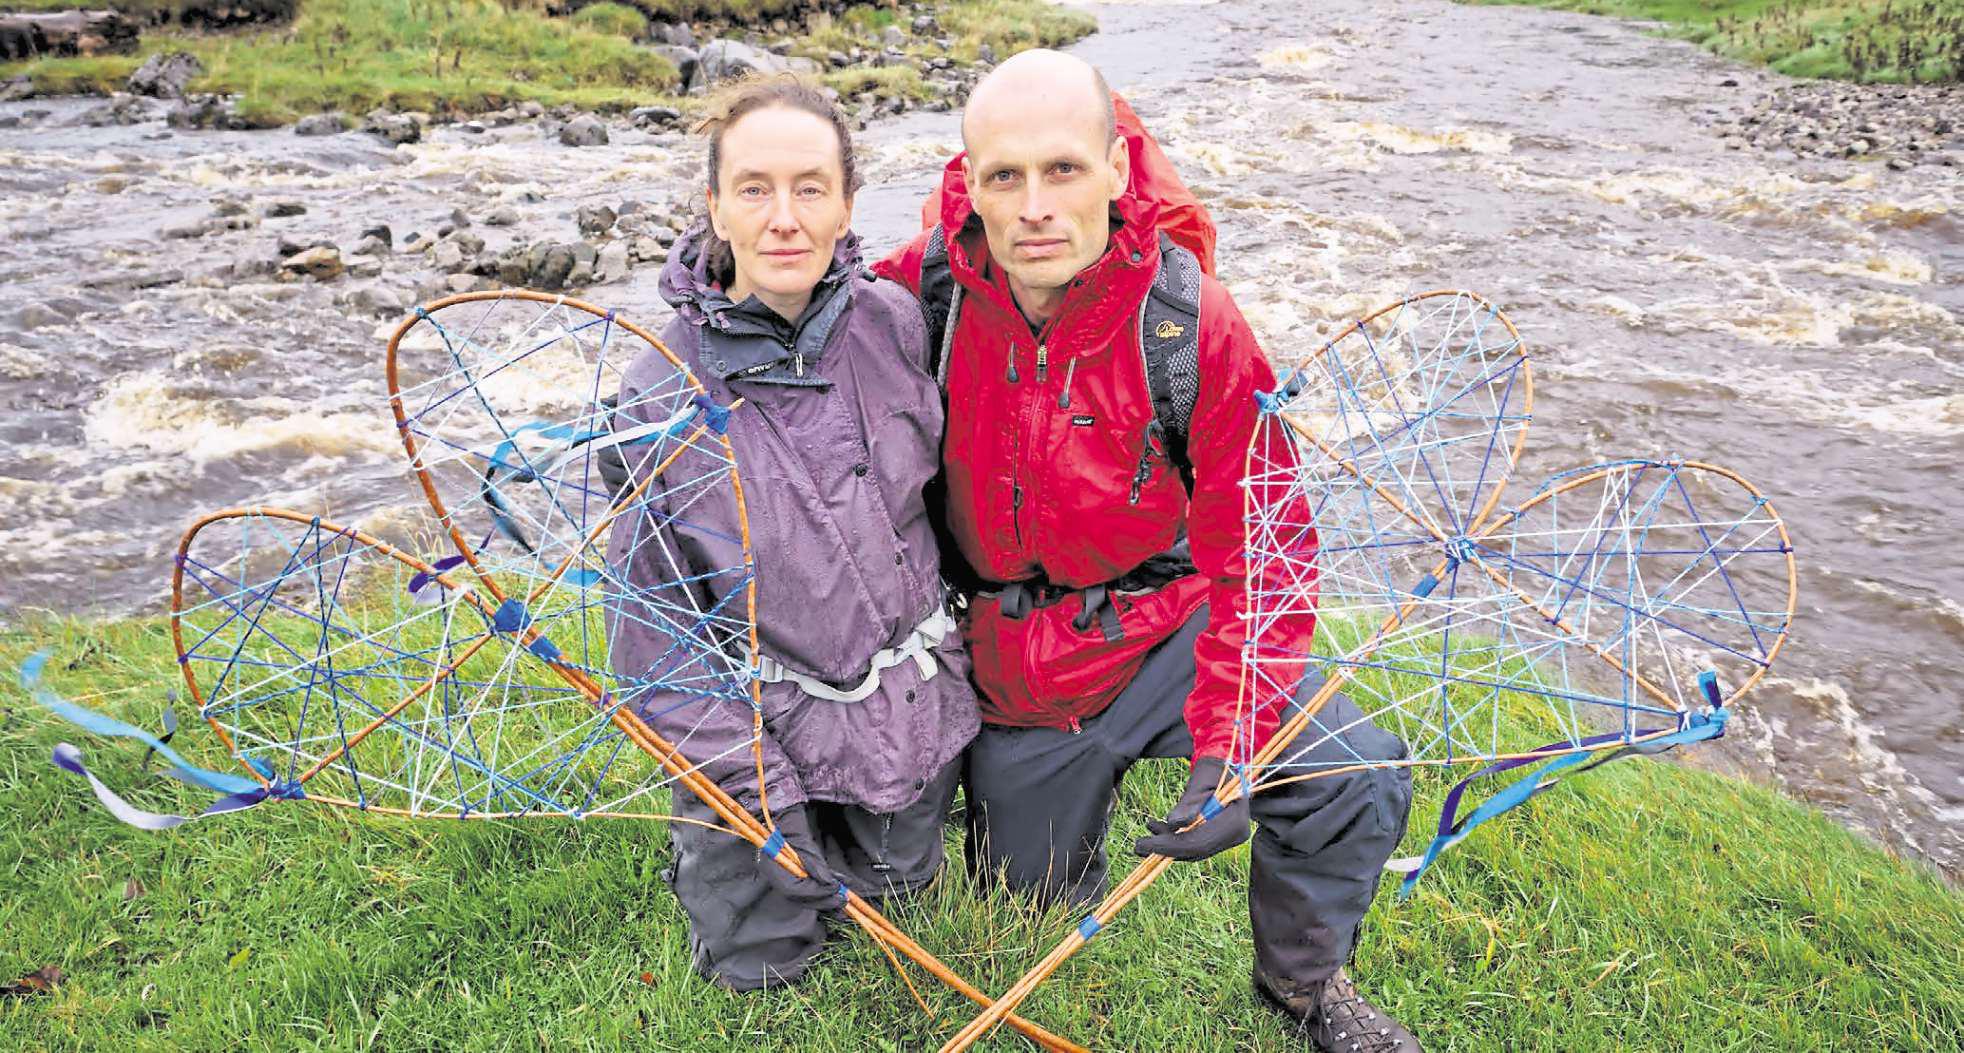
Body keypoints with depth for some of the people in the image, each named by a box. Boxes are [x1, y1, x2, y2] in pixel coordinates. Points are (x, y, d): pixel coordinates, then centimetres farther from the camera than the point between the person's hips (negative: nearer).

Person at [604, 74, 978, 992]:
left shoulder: (896, 321, -14)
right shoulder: (659, 398, -22)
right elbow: (656, 620, -14)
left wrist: (948, 642, 10)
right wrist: (760, 790, -14)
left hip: (915, 688, 3)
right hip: (764, 722, -3)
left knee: (895, 881, 25)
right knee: (758, 962, 11)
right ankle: (703, 845, 39)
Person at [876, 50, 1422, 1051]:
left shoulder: (1193, 325, -20)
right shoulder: (920, 289, -16)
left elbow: (1258, 556, -16)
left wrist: (1226, 746, -24)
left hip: (1162, 630, -1)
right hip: (1008, 665, 2)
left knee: (1357, 782, -20)